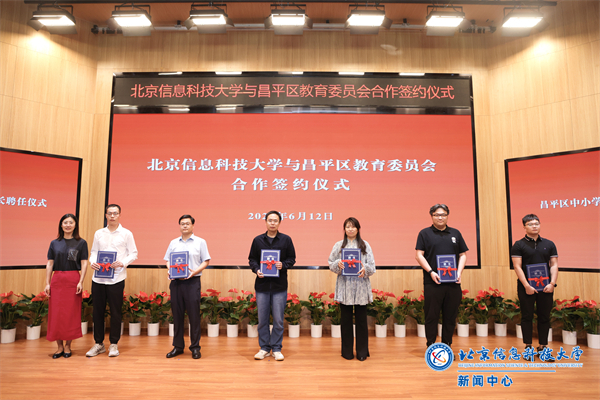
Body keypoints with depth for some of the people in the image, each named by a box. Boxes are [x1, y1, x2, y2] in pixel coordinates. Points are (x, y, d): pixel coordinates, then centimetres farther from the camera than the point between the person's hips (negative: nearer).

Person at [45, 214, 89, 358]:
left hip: (73, 280, -2)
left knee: (71, 313, 2)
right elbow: (50, 264, 9)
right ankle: (59, 346, 15)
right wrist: (47, 283, 2)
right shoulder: (54, 243, 9)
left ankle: (67, 346, 15)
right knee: (56, 313, 3)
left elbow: (84, 264, -2)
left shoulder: (81, 243, 2)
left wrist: (81, 282, -11)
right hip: (57, 280, 2)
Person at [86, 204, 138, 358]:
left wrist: (123, 263, -16)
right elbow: (94, 251, 15)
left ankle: (114, 344, 16)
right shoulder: (98, 233, 12)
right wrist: (93, 262, -5)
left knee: (115, 312, 2)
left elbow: (133, 253, 1)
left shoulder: (126, 234, 2)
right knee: (97, 311, 8)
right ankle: (98, 343, 23)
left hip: (116, 278, -3)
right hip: (98, 277, 3)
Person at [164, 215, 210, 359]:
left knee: (194, 314, -1)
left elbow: (206, 261, 1)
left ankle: (195, 347, 9)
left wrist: (195, 271, -14)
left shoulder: (200, 242, 4)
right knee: (177, 314, 8)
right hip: (176, 281, 3)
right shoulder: (173, 243, 14)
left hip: (192, 281, -3)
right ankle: (178, 346, 20)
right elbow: (167, 260, 15)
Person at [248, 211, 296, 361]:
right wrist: (256, 270, -9)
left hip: (279, 286, -1)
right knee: (262, 319, 8)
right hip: (262, 285, 1)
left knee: (278, 319, 3)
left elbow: (292, 259, 5)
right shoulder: (257, 240, 6)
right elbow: (252, 259, 9)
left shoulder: (286, 240, 3)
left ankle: (276, 348, 17)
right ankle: (264, 348, 21)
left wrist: (283, 265, -14)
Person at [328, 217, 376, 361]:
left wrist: (365, 269, -18)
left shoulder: (365, 245, 7)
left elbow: (372, 266, 2)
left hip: (361, 287, 0)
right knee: (346, 320, 7)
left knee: (361, 319, 5)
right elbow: (331, 264, 6)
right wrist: (338, 264, -15)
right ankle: (347, 351, 20)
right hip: (344, 287, 0)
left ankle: (362, 352, 18)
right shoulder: (339, 245, 8)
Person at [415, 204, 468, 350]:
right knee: (431, 316, 2)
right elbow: (419, 255, -1)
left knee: (450, 316, 8)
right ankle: (431, 346, 13)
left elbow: (463, 255, 14)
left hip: (453, 282, 3)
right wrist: (431, 272, -13)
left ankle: (447, 345, 21)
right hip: (432, 282, -3)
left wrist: (459, 272, -1)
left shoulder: (455, 233, 14)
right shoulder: (425, 233, 4)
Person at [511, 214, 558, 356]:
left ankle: (542, 347, 19)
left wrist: (552, 283, -7)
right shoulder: (519, 245, -2)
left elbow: (554, 265, 6)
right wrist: (527, 286, -15)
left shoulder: (549, 244, 9)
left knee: (544, 317, 8)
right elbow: (517, 267, -8)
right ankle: (528, 346, 14)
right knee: (527, 316, 4)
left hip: (546, 287, 3)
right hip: (526, 287, -3)